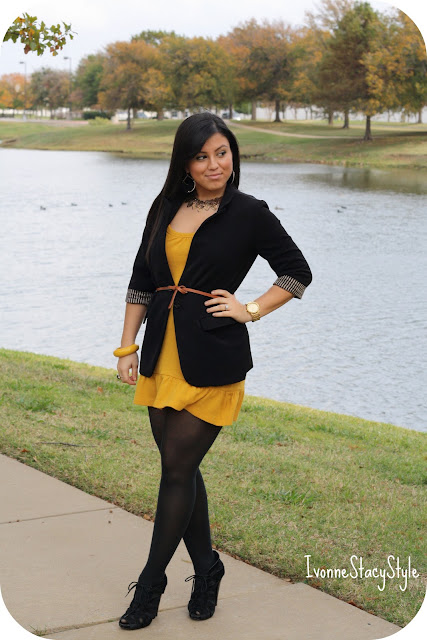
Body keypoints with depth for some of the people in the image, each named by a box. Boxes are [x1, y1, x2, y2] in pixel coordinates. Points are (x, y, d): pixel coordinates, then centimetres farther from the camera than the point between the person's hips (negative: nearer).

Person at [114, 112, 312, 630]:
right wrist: (127, 347, 9)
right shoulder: (166, 209, 9)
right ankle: (206, 570, 27)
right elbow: (141, 282, 14)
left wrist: (251, 310, -4)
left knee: (177, 468, -4)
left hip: (212, 358, -5)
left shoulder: (250, 214, -4)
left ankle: (151, 584, 9)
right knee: (180, 466, 10)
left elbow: (298, 272, 4)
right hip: (163, 354, 5)